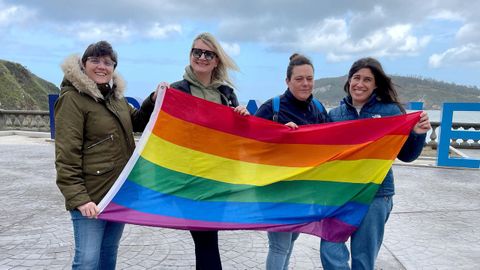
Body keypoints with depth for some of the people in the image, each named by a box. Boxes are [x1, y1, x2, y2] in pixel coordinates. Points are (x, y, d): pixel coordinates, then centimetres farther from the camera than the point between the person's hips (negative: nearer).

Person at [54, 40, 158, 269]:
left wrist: (153, 101, 3)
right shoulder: (72, 98, -10)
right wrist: (78, 198, -22)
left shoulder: (115, 95, 12)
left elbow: (136, 122, 22)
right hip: (91, 197, -7)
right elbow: (66, 155, -16)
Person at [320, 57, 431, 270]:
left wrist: (418, 134, -16)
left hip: (375, 195, -2)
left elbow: (406, 155, 2)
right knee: (330, 251, -5)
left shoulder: (390, 112, -3)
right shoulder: (335, 114, 4)